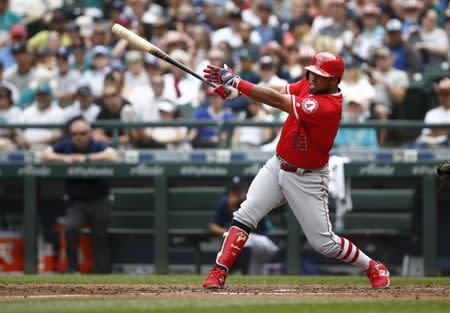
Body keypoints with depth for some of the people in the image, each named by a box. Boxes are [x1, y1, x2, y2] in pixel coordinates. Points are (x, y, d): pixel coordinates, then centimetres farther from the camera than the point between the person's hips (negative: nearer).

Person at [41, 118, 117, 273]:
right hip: (75, 202, 1)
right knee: (71, 227, -23)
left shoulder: (98, 146, -5)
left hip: (99, 201, -1)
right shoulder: (66, 146, 3)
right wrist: (64, 158, -20)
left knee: (100, 238, 2)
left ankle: (102, 273, 12)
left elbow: (112, 156, -23)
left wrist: (86, 158, -25)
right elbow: (45, 155, -3)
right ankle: (72, 266, -9)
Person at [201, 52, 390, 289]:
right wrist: (234, 89, -23)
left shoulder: (329, 107, -29)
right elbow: (278, 94, -8)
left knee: (323, 243, 1)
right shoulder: (308, 85, -3)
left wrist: (236, 82, -28)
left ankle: (373, 268, 22)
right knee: (244, 215, -10)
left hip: (307, 179, -7)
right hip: (277, 166, 7)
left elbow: (277, 100, -29)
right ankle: (219, 273, -10)